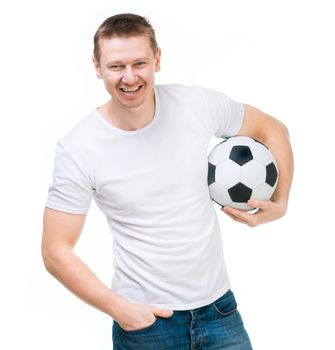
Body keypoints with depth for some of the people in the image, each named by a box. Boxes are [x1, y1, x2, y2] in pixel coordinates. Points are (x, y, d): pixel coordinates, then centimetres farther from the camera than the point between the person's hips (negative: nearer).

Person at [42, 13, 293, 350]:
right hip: (144, 319, -2)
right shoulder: (78, 150, -14)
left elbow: (272, 130, 9)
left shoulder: (199, 105, -8)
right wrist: (119, 308, -16)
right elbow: (55, 251, -10)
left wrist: (280, 203, 0)